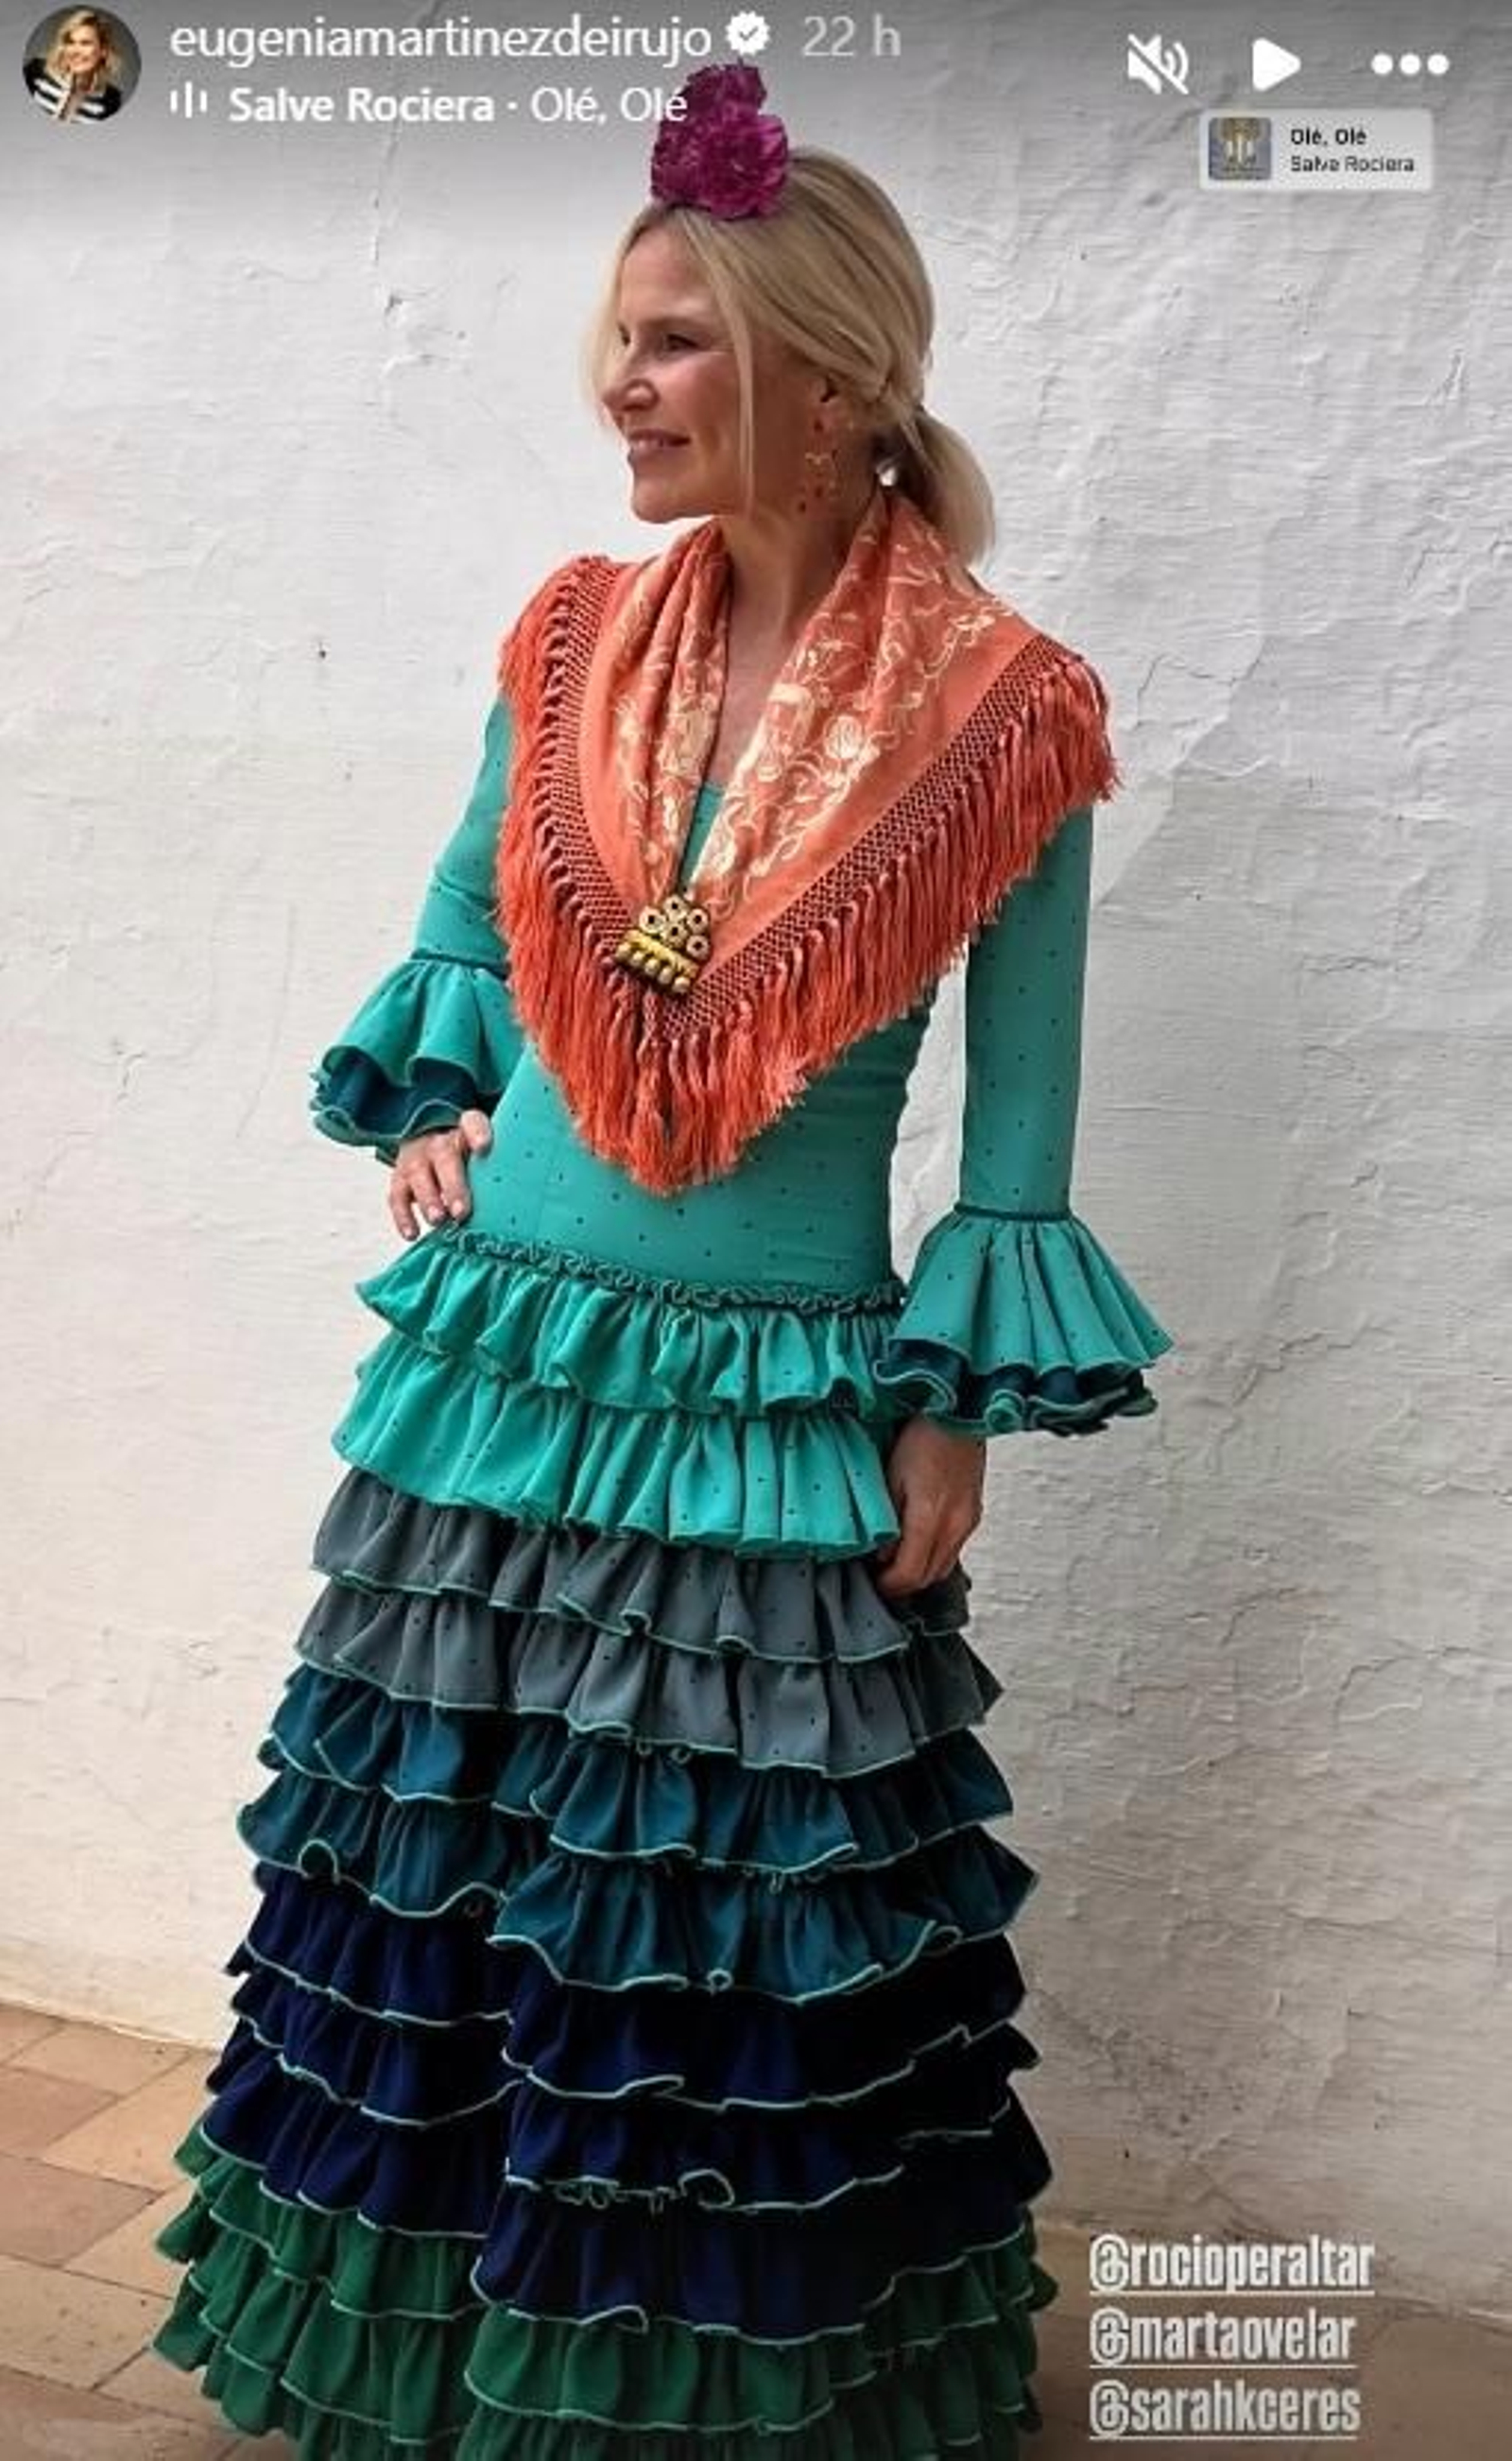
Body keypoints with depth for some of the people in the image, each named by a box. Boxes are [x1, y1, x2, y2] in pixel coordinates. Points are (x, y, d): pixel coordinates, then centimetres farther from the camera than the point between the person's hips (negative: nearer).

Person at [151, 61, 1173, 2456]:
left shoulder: (999, 713, -10)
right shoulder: (575, 635, 2)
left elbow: (1021, 1113, -5)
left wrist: (952, 1422, -5)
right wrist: (434, 1114, 3)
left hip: (777, 1410, -4)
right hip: (501, 1372, 5)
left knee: (728, 1919, 9)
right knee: (446, 1875, 16)